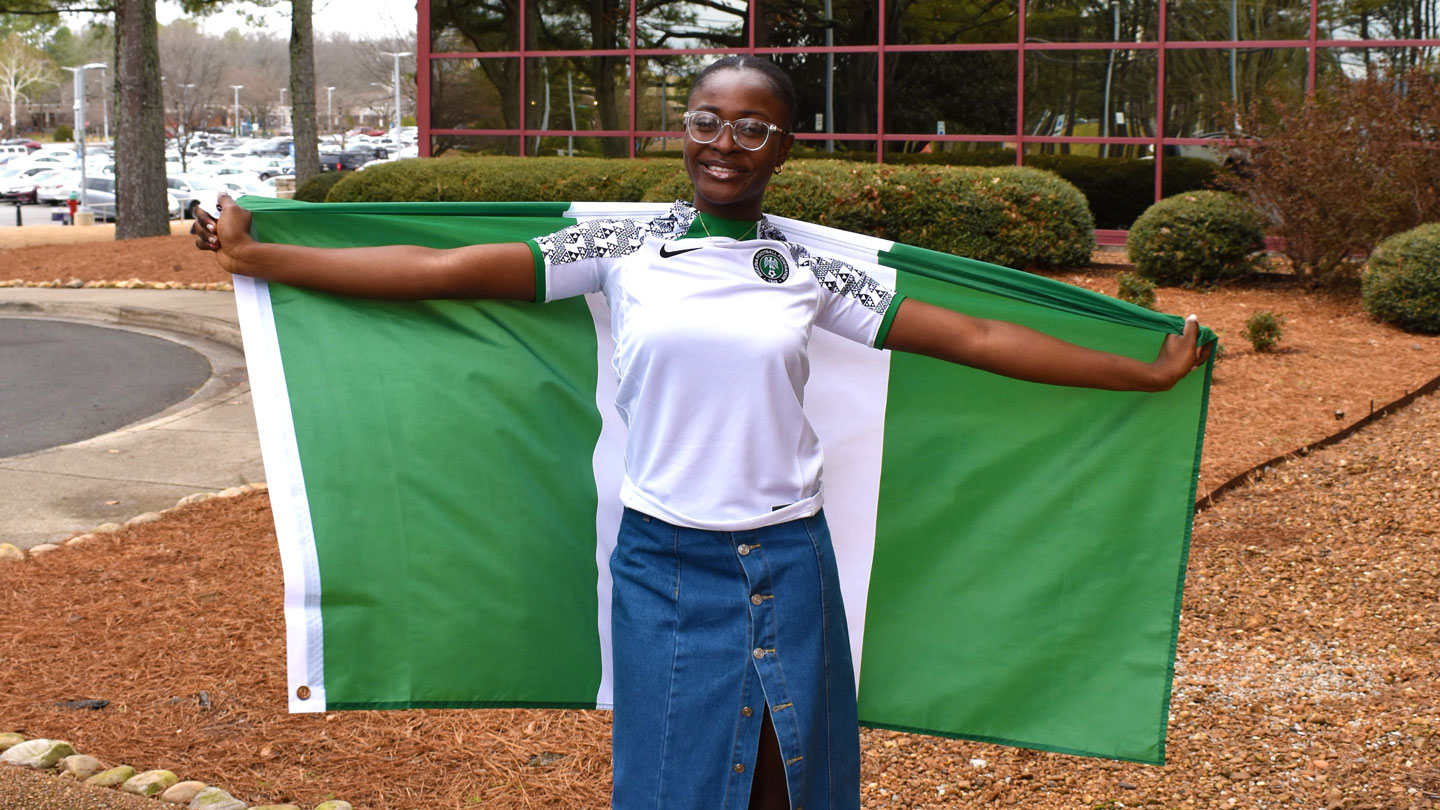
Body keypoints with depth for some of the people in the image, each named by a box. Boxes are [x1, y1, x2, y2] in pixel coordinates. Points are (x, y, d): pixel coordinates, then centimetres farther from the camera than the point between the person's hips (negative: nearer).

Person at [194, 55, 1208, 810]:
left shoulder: (813, 274, 3)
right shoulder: (622, 250, 0)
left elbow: (974, 337, 5)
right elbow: (441, 270, -3)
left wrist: (1147, 373, 6)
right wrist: (252, 256, -6)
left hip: (787, 567, 1)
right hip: (665, 563, -1)